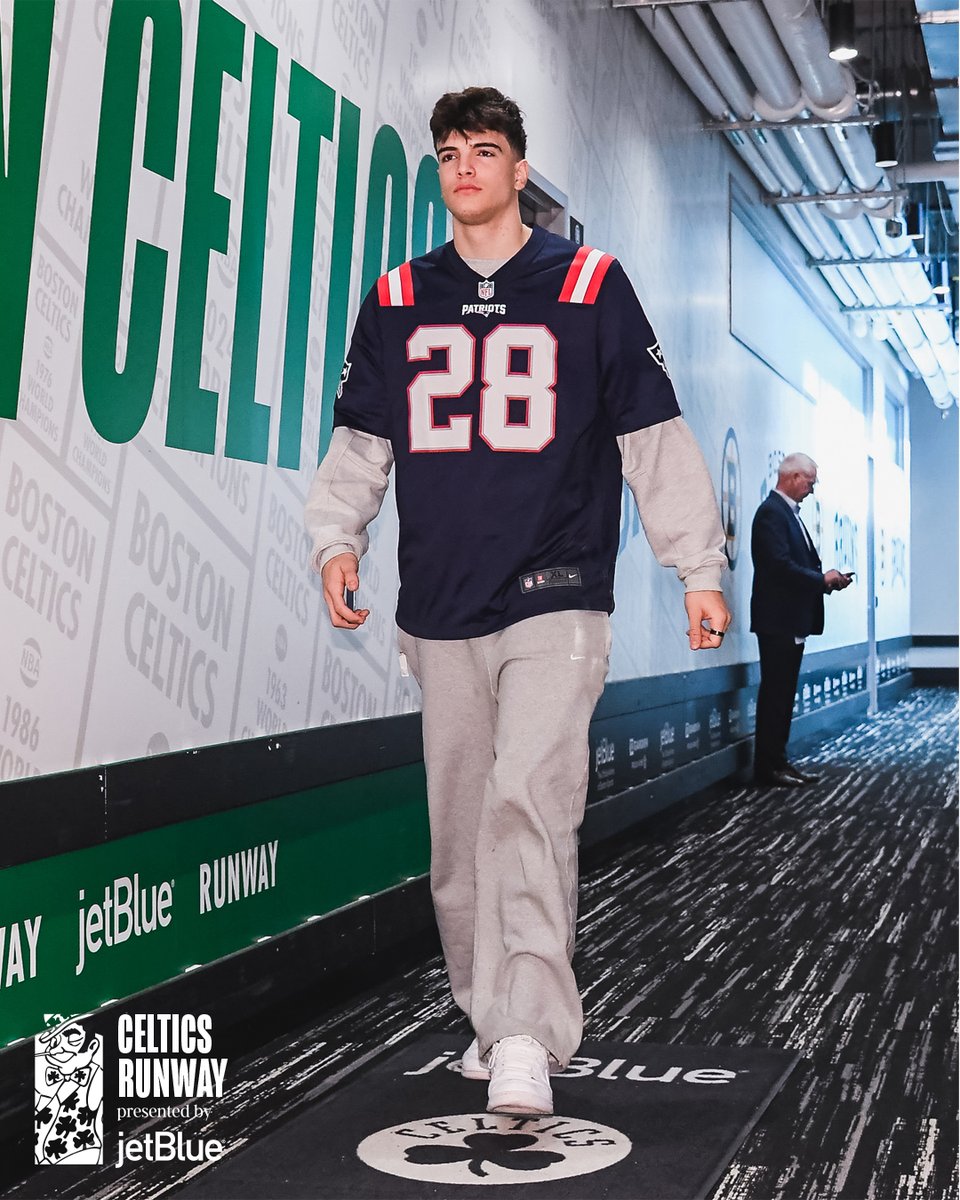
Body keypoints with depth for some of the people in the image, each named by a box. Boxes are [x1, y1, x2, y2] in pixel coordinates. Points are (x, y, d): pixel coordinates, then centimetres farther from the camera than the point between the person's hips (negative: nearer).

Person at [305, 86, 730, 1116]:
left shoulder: (591, 287, 5)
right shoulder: (397, 299, 13)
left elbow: (655, 438, 5)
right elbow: (359, 440, 16)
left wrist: (700, 568, 2)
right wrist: (337, 538, 0)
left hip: (555, 598, -3)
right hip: (439, 606, 4)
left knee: (528, 796, -19)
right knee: (460, 824, 8)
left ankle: (527, 1034, -14)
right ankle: (488, 1016, 24)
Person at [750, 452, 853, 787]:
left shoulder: (788, 513, 18)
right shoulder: (771, 512, -13)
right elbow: (780, 565, -22)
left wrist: (827, 578, 3)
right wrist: (822, 579, -12)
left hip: (793, 621, 10)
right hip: (777, 620, -10)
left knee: (783, 695, 11)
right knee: (774, 694, -6)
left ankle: (778, 762, 16)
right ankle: (767, 768, -2)